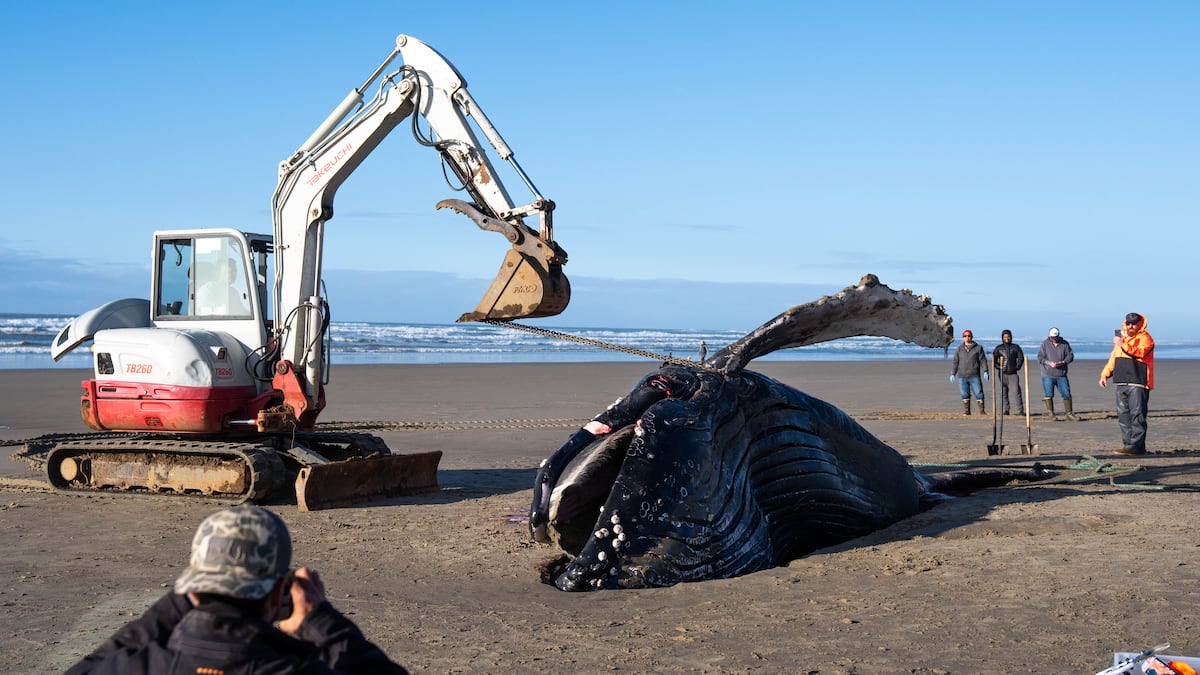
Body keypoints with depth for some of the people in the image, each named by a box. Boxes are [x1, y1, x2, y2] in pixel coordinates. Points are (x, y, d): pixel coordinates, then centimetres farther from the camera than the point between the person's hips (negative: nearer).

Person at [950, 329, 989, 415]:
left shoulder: (978, 348, 7)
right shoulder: (959, 349, 13)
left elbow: (983, 360, 3)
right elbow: (955, 362, 13)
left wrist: (985, 371, -8)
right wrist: (953, 374, 6)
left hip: (974, 376, -2)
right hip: (962, 376, 2)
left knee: (979, 393, -5)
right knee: (965, 394, 2)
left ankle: (982, 410, 1)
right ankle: (966, 411, 7)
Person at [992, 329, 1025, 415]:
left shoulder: (1016, 347, 8)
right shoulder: (998, 348, 8)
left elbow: (1021, 358, 9)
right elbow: (994, 359, 9)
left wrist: (1017, 367, -2)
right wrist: (998, 367, -4)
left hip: (1013, 373, -1)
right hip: (1002, 373, 1)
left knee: (1016, 391, -12)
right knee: (1004, 393, 3)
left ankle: (1020, 410, -13)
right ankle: (1006, 410, 11)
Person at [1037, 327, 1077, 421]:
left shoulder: (1064, 344, 5)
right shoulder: (1045, 344, -1)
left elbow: (1070, 355, 4)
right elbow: (1040, 358, -3)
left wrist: (1063, 362, -15)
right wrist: (1049, 363, -19)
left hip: (1061, 375, 2)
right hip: (1048, 375, -2)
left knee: (1067, 394, 2)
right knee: (1049, 395, 0)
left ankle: (1069, 413, 12)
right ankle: (1051, 413, 12)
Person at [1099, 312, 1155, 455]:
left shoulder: (1145, 338, -3)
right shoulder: (1121, 337, 22)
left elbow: (1139, 352, -23)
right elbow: (1113, 358, 27)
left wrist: (1123, 344, -31)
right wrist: (1105, 374, 19)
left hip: (1138, 384, -8)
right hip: (1122, 384, 8)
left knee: (1137, 415, -11)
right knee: (1123, 416, 8)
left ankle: (1136, 446, -14)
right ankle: (1128, 444, 13)